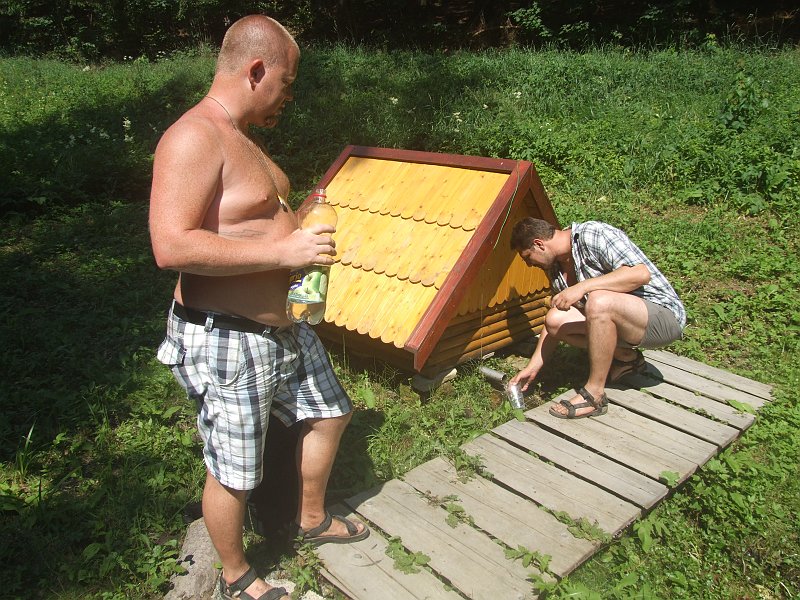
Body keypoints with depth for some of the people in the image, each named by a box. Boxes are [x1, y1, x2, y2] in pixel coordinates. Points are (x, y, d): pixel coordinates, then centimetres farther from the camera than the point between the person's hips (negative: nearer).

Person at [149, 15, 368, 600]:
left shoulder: (243, 136, 13)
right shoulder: (193, 139, -20)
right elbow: (172, 246, -31)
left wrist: (300, 226, 7)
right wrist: (283, 250, -28)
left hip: (282, 326, 11)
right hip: (227, 340, -10)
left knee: (329, 413, 24)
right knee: (234, 474, 8)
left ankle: (313, 519, 47)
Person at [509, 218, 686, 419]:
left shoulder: (592, 234, -19)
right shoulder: (556, 267, 6)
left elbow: (641, 273, -30)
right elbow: (553, 326, 13)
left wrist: (583, 287, -33)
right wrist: (532, 368, 10)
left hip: (664, 315, -8)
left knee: (600, 302, -36)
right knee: (555, 320, -8)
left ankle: (594, 395, -22)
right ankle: (626, 358, 8)